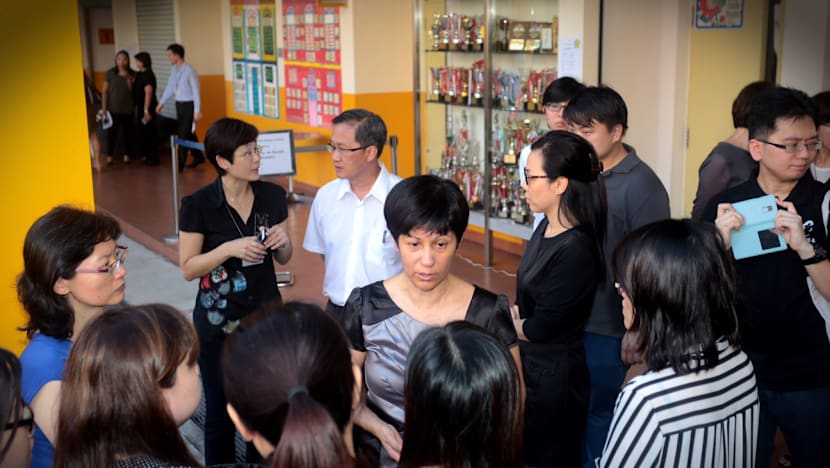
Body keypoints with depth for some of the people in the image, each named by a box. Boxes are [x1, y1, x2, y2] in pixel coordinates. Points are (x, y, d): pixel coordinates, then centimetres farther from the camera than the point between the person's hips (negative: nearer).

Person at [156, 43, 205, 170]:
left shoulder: (189, 70, -18)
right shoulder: (173, 69, 5)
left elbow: (196, 91, -16)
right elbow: (169, 87, 15)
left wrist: (197, 111, -17)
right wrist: (161, 103, 17)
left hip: (189, 105, -7)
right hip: (179, 104, 7)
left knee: (184, 134, -4)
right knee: (187, 133, 15)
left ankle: (180, 164, 2)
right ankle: (198, 157, 31)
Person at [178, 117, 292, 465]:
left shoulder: (272, 196, -2)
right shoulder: (199, 205, -13)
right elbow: (188, 269, -9)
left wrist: (282, 242, -13)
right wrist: (229, 248, -23)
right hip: (218, 323, -3)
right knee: (222, 411, 10)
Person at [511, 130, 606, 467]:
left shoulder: (575, 249, -26)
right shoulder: (546, 228, 1)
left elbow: (540, 329, -22)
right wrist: (513, 314, -9)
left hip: (554, 376, -8)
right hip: (530, 364, 8)